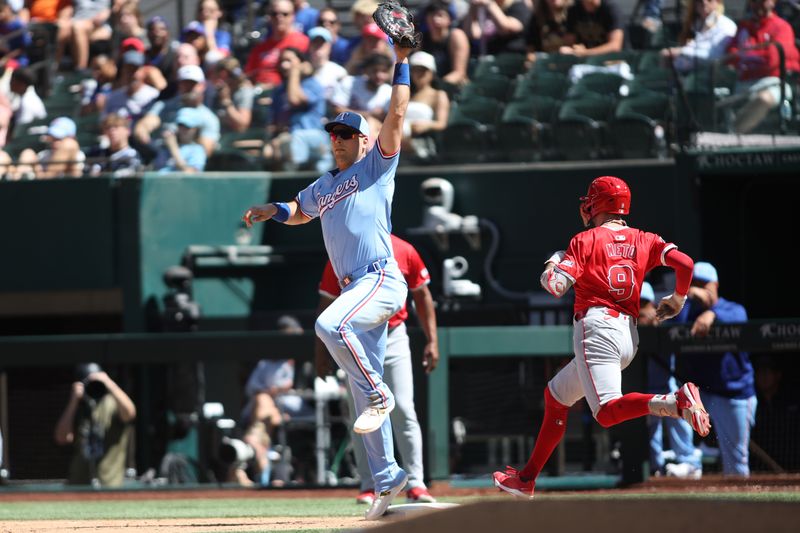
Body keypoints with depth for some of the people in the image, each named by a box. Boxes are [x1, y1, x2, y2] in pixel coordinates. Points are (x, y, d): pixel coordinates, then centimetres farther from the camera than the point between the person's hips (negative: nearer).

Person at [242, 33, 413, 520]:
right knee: (363, 390, 5)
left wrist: (402, 64, -10)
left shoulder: (376, 167, 4)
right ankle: (387, 479, 9)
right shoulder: (323, 188, 23)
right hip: (356, 289, 8)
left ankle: (379, 395, -17)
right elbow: (299, 211, 42)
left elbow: (397, 116, -6)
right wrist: (274, 210, 22)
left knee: (330, 325, -34)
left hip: (382, 280, -8)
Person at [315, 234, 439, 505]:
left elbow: (422, 296, 5)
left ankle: (415, 484, -9)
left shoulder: (405, 252, -3)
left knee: (402, 410, -9)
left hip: (393, 338, 0)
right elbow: (327, 303, 1)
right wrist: (321, 350, -2)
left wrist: (432, 340, 0)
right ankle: (368, 486, 8)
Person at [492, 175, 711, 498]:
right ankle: (527, 479, 27)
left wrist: (550, 268, 14)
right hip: (630, 336, 8)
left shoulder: (586, 240, 0)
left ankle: (676, 402, -45)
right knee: (555, 395, 23)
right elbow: (685, 263, 0)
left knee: (608, 411, -24)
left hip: (597, 329, -8)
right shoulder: (643, 241, 14)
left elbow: (556, 286, -9)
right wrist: (677, 300, 18)